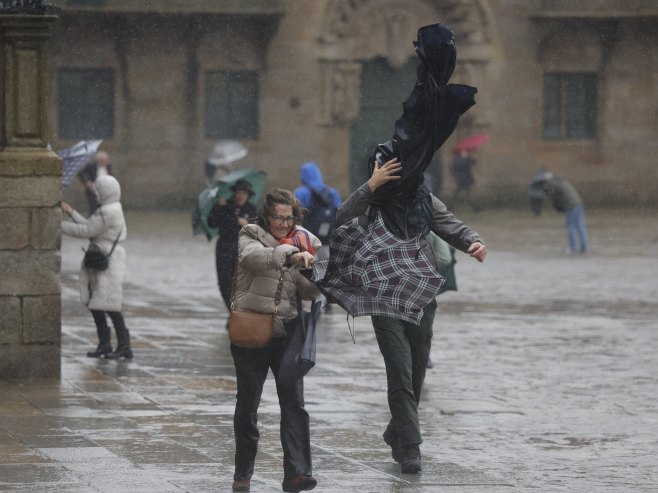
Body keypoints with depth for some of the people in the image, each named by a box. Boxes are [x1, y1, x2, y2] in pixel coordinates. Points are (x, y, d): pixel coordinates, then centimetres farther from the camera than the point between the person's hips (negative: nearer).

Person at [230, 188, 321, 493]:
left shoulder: (300, 243, 11)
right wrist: (291, 255, -38)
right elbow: (255, 256, -24)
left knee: (294, 404, -9)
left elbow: (307, 290, 3)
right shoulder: (250, 237, 0)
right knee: (247, 407, 6)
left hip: (285, 335, 2)